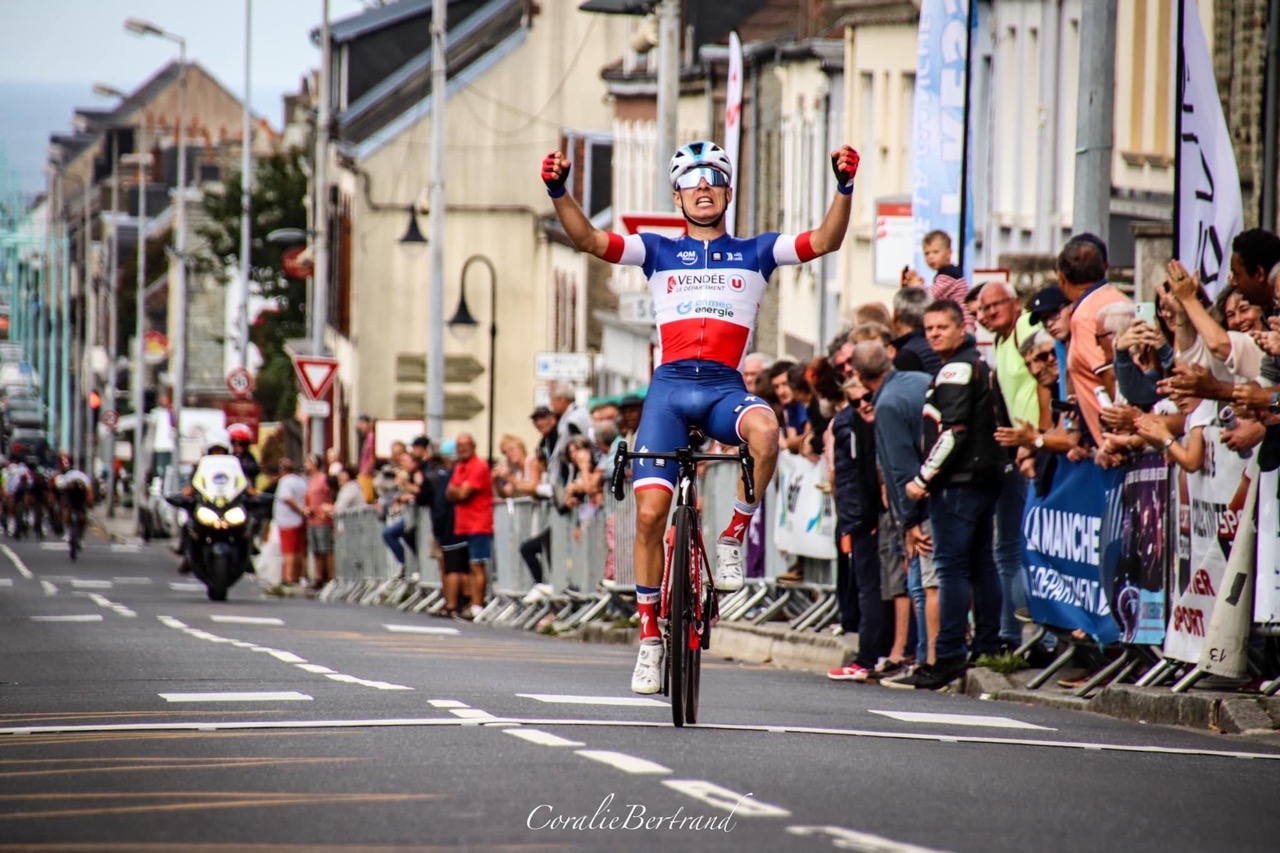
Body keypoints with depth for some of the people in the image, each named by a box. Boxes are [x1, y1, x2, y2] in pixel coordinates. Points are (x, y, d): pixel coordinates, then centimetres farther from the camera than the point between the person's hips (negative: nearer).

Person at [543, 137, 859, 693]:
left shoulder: (755, 253, 14)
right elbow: (587, 239, 2)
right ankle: (649, 636, 2)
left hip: (725, 388, -1)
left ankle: (732, 538, -14)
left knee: (765, 429, -36)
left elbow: (825, 240, 2)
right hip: (670, 386, 1)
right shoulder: (659, 252, 14)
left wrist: (844, 187, -14)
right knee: (650, 511, -10)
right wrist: (559, 192, -15)